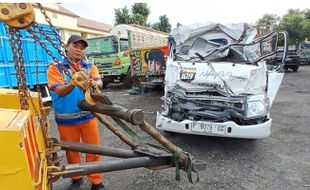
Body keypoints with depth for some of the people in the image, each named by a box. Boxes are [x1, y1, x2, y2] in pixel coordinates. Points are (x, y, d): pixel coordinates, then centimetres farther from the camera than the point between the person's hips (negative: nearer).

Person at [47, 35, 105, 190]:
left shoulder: (90, 67, 4)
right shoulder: (55, 68, -2)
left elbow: (100, 83, -14)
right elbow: (59, 91, -16)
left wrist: (94, 84, -39)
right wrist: (73, 83, -36)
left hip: (88, 116, 1)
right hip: (66, 119, -1)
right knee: (71, 150, 16)